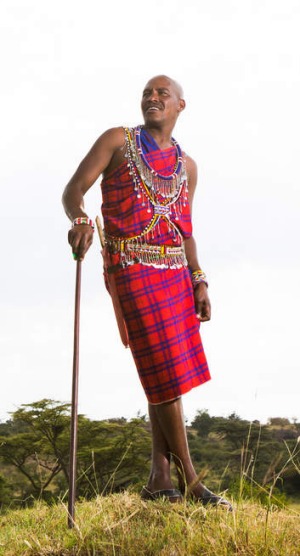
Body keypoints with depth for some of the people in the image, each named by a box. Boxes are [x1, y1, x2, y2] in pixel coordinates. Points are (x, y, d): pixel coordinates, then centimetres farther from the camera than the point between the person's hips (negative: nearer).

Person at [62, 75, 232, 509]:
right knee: (166, 373, -10)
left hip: (176, 273, 6)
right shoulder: (117, 141, 4)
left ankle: (160, 478, 11)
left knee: (166, 376, 5)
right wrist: (80, 220, -27)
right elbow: (74, 189, -4)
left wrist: (199, 282, 7)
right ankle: (189, 480, -5)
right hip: (133, 269, -6)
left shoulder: (186, 165, 17)